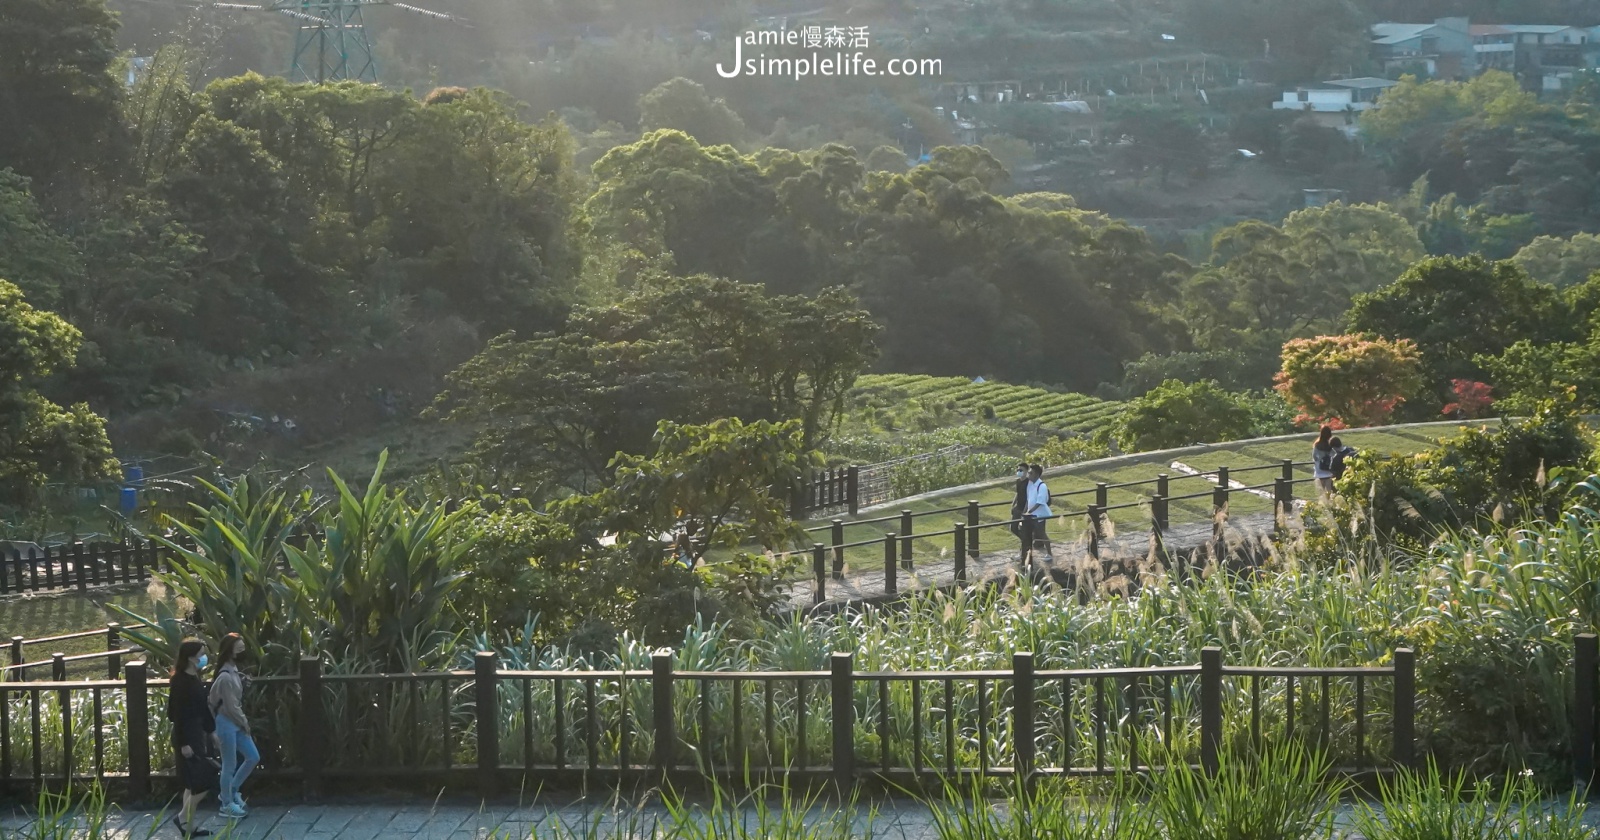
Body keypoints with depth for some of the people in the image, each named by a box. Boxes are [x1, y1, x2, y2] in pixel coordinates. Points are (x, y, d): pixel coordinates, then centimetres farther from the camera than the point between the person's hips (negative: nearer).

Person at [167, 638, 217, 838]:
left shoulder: (195, 679, 10)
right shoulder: (181, 681, -18)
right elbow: (178, 713, -19)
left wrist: (210, 731, 19)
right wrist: (184, 743, -21)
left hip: (198, 733, 10)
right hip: (187, 736, -10)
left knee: (194, 783, 13)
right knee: (205, 780, -9)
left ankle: (189, 826, 18)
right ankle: (183, 817, 2)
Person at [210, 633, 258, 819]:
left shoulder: (233, 671, 9)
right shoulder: (225, 677, -22)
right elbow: (231, 706, -19)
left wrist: (244, 683, 3)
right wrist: (245, 723, -8)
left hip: (236, 723, 10)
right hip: (227, 723, -10)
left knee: (253, 757, 14)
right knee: (230, 765, 1)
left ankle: (230, 792, 27)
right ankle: (226, 806, 13)